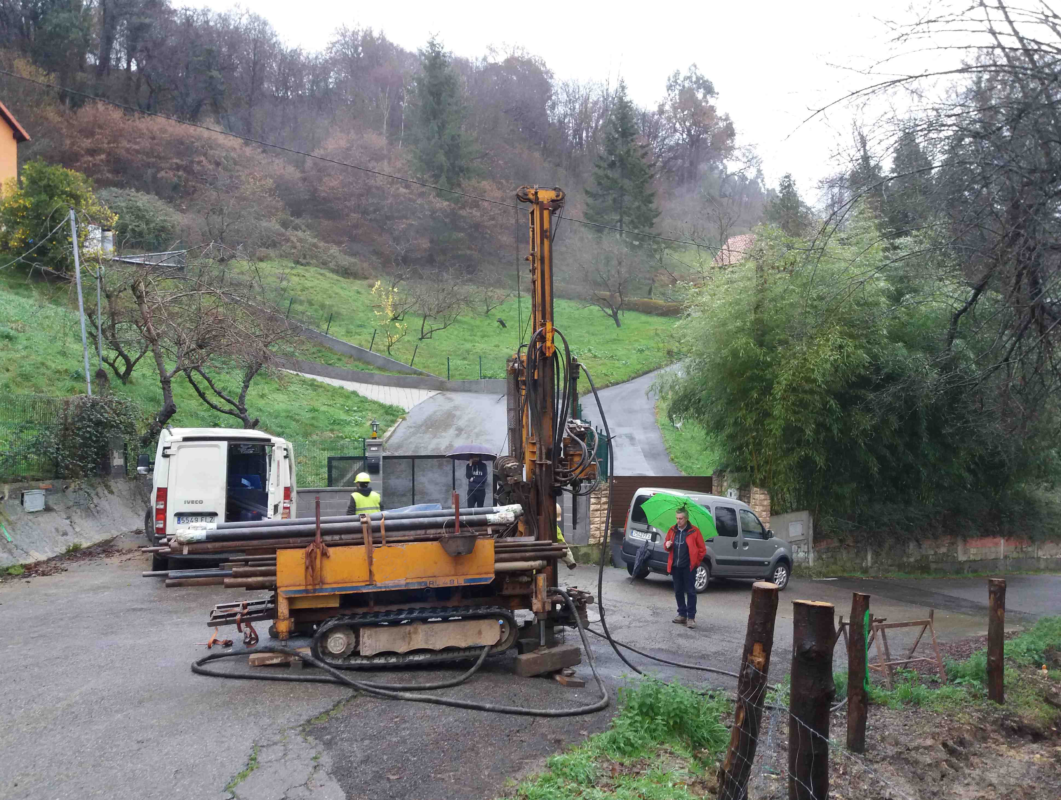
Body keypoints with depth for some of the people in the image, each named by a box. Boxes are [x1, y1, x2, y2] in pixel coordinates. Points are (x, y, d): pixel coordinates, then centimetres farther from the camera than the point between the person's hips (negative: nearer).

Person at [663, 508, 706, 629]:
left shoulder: (694, 531, -6)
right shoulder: (672, 530, 8)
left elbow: (702, 549, -2)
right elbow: (666, 546, 17)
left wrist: (695, 561, -2)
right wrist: (667, 545, -6)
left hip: (688, 567, -5)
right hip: (675, 566, 5)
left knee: (690, 591, -2)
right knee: (678, 591, 10)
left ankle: (691, 617, 2)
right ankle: (682, 615, 20)